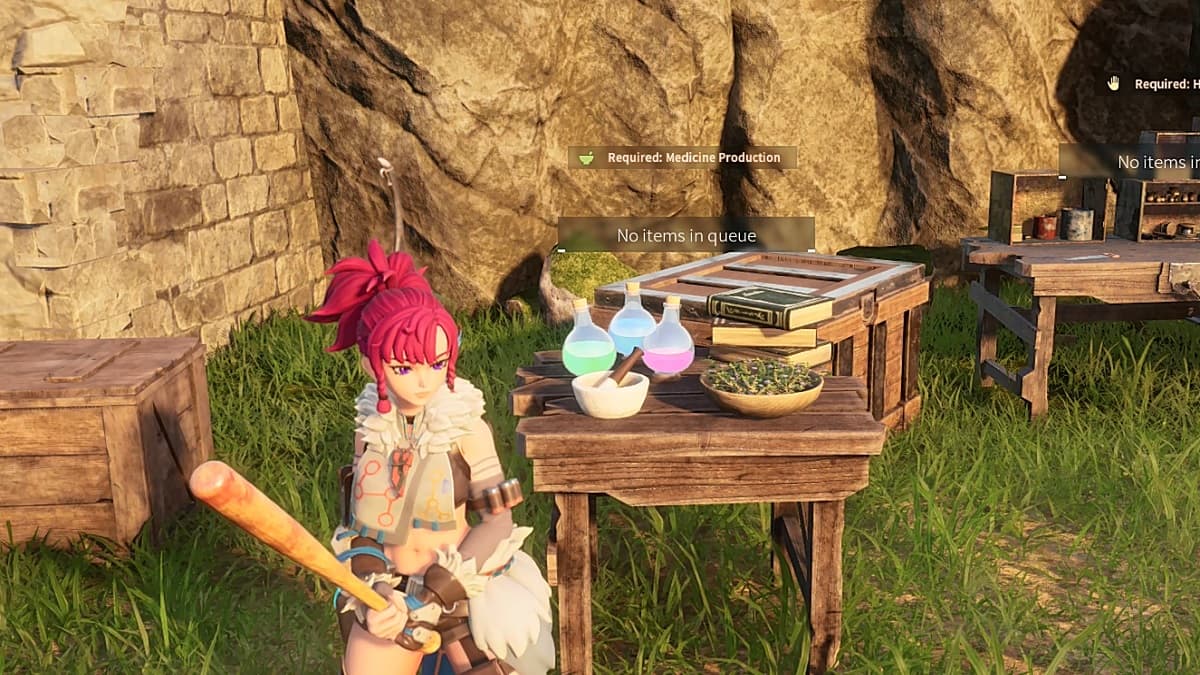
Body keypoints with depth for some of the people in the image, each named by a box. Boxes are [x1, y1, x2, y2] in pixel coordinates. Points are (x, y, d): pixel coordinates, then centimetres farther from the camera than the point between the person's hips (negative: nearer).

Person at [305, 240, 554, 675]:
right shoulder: (370, 427, -5)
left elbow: (499, 520, -15)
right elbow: (361, 518, 1)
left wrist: (433, 594, -20)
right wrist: (375, 588, -14)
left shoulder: (466, 426, -15)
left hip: (458, 589, -2)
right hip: (390, 588, 3)